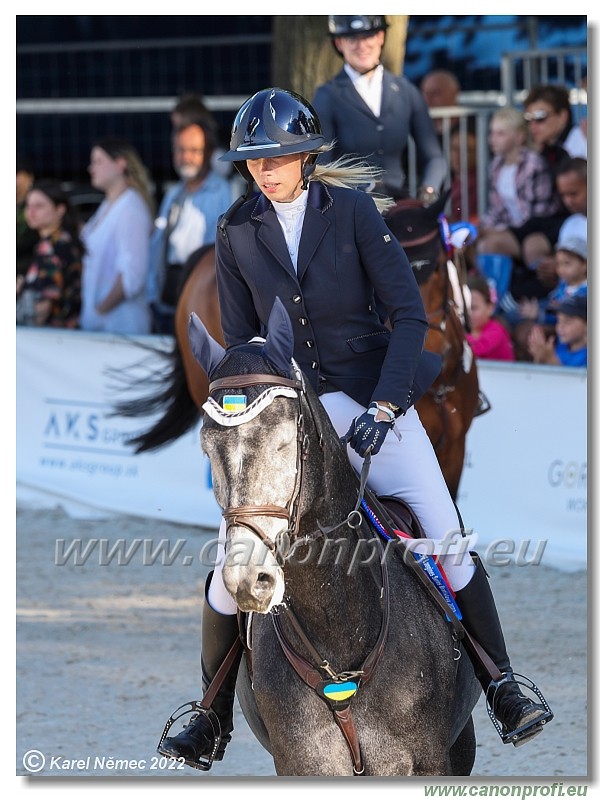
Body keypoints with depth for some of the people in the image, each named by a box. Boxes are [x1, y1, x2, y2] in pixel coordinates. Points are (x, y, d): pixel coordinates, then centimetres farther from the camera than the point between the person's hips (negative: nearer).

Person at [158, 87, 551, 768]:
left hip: (370, 394, -2)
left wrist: (383, 407, -16)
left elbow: (410, 314, -7)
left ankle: (502, 685, 0)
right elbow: (240, 339, 9)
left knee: (447, 539, -15)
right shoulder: (237, 233, 2)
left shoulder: (352, 209, -5)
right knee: (231, 560, -8)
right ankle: (214, 717, 9)